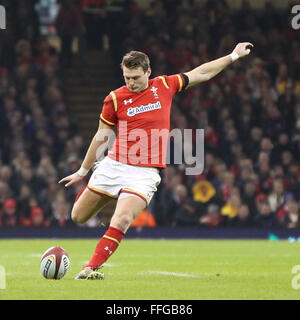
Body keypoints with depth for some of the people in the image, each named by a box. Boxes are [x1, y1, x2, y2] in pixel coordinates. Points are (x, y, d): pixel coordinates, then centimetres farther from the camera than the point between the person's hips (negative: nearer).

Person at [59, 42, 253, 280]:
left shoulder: (164, 86, 3)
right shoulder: (115, 99, -1)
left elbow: (200, 73, 16)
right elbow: (102, 137, 10)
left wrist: (234, 55, 21)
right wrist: (83, 171, 16)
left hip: (145, 173, -1)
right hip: (113, 166, 1)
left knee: (122, 220, -24)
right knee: (78, 216, 10)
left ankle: (92, 267, -15)